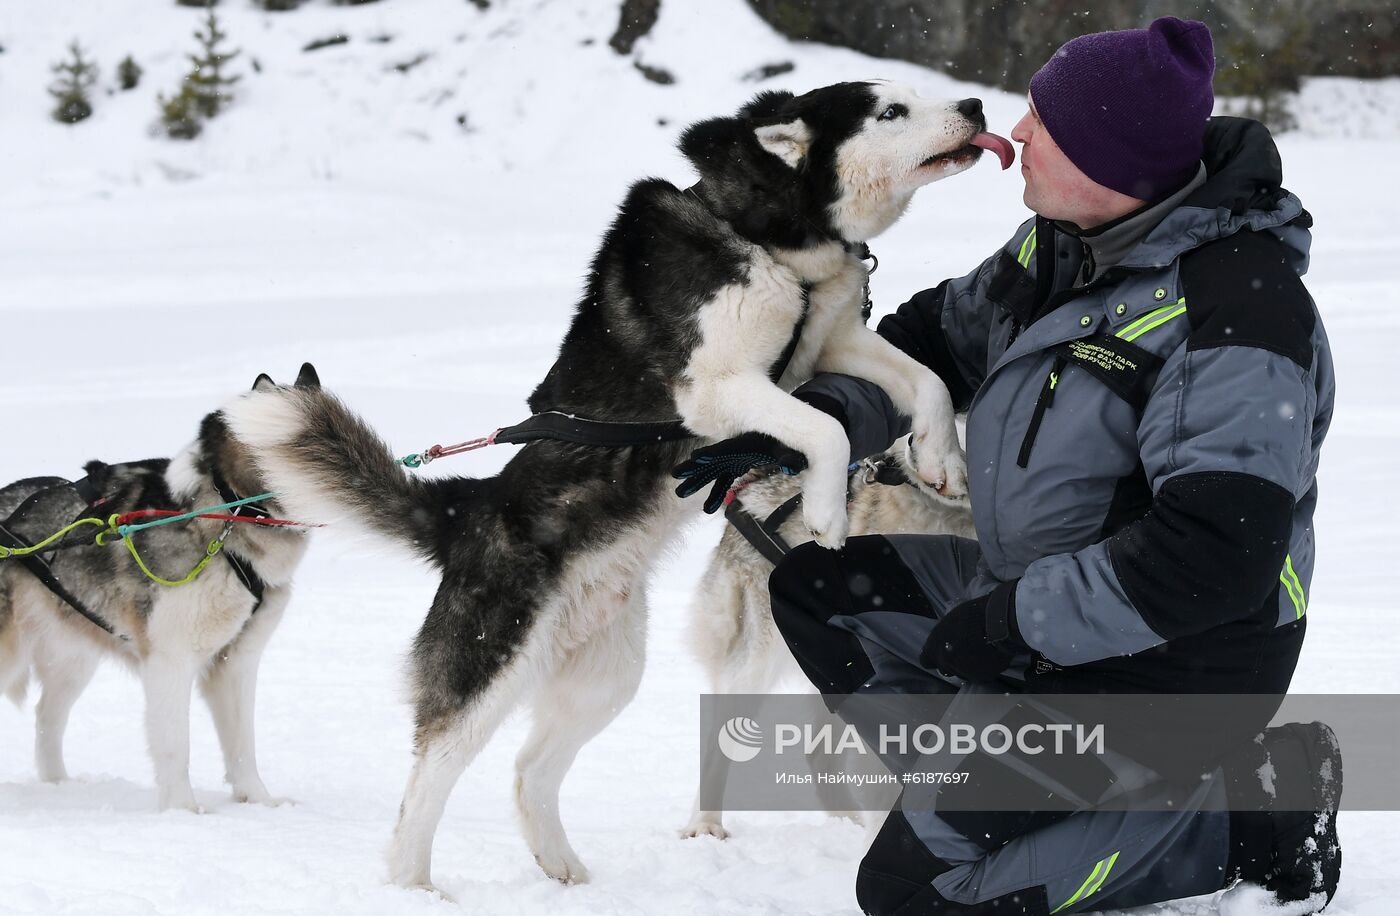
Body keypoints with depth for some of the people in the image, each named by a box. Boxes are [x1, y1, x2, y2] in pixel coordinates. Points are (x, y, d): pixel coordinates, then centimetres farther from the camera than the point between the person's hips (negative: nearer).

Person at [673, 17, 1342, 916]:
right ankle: (973, 784, 4)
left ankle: (1248, 808, -4)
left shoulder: (1235, 311, -28)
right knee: (816, 588, 14)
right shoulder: (1065, 245, 0)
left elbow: (1215, 555, -33)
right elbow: (943, 336, 16)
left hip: (1163, 664, -10)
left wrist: (1009, 624, -25)